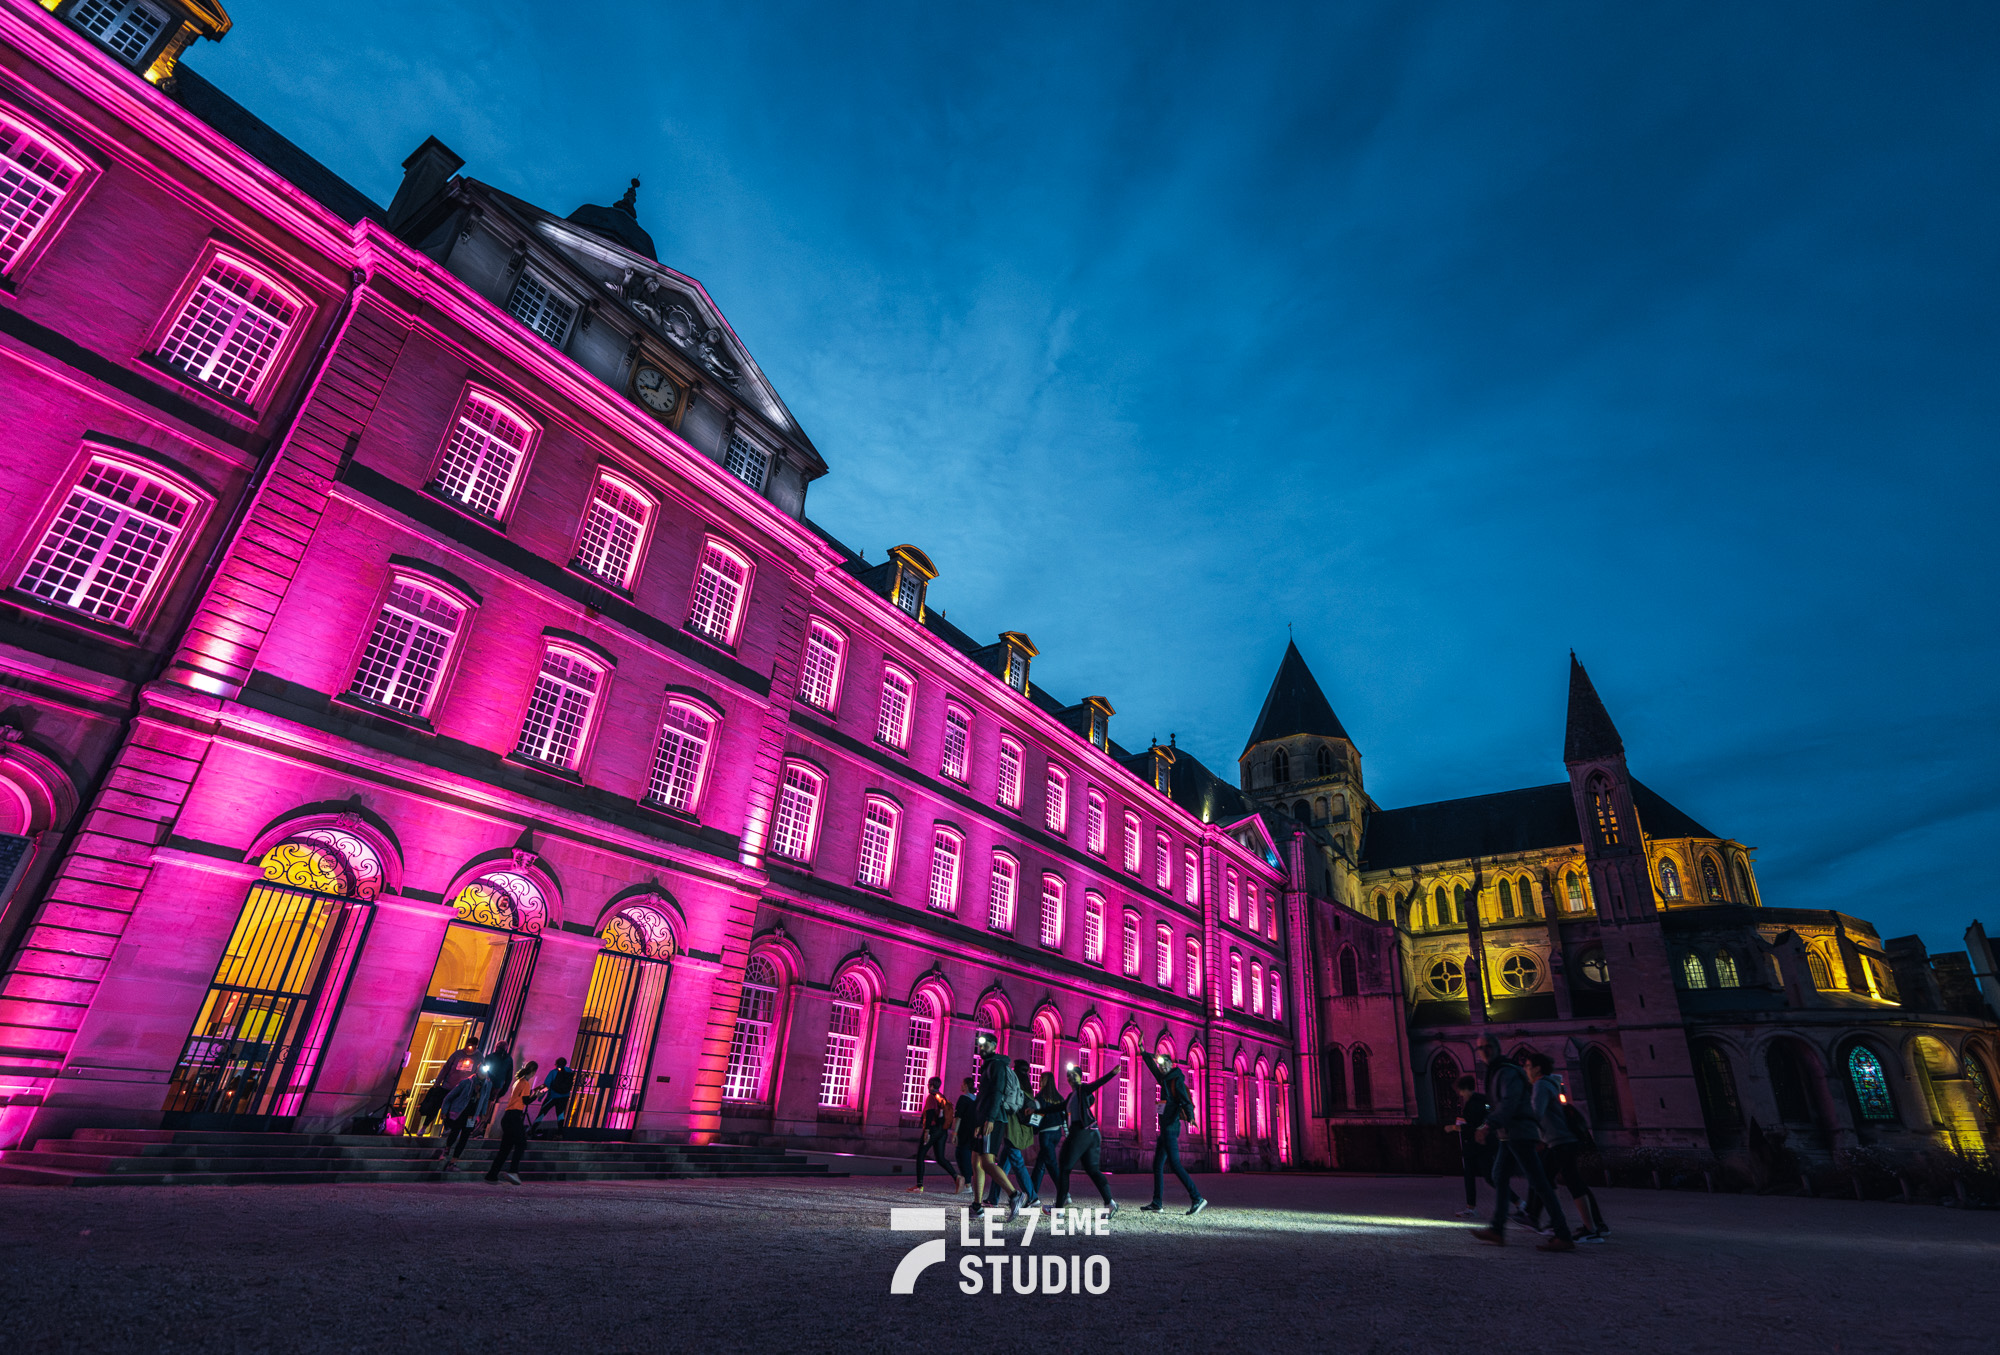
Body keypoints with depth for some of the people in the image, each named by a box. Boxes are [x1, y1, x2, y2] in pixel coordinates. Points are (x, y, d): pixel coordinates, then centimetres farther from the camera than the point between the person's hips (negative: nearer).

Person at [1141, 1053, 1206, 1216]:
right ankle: (1157, 1204, 13)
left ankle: (1197, 1199, -15)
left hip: (1170, 1127, -9)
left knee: (1174, 1163, -16)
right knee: (1157, 1166, 9)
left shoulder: (1177, 1081, -9)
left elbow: (1186, 1100, -23)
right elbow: (1153, 1068, 33)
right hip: (1165, 1129, 9)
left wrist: (1190, 1116, -40)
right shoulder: (1166, 1080, 16)